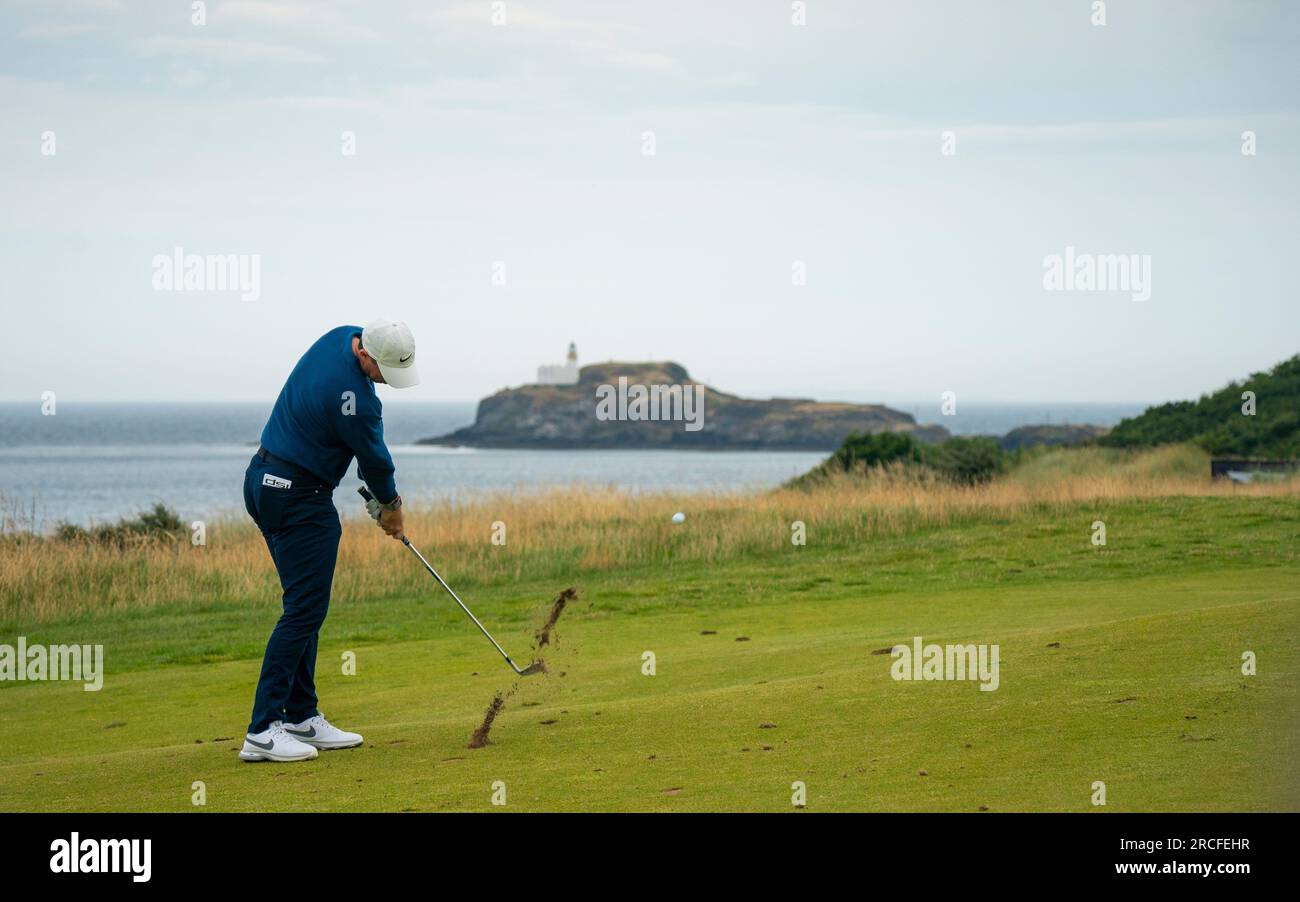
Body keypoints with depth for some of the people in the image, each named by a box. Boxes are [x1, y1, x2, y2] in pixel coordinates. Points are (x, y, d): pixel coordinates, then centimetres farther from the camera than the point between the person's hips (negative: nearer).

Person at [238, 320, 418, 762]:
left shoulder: (343, 336, 3)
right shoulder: (351, 394, -26)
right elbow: (374, 458, -9)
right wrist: (391, 504, 10)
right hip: (299, 499, -10)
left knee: (305, 606, 12)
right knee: (304, 610, -10)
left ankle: (301, 718, 15)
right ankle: (262, 732, -13)